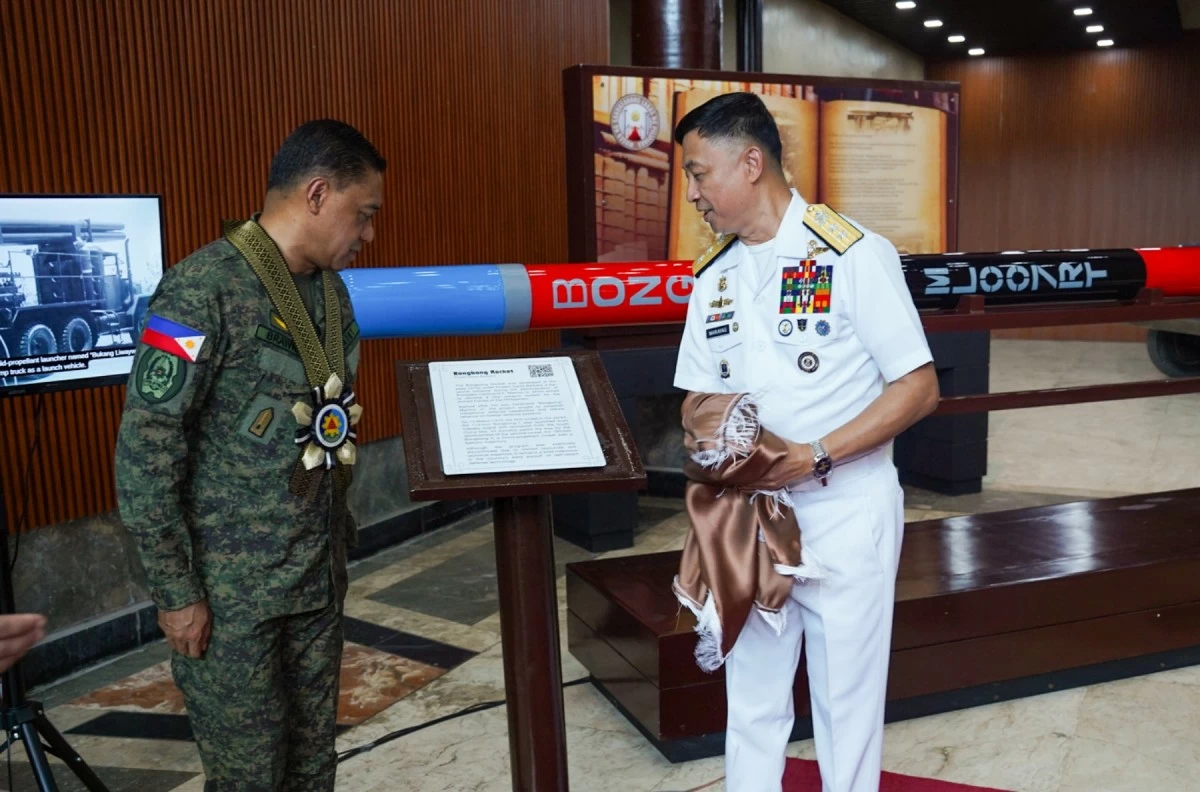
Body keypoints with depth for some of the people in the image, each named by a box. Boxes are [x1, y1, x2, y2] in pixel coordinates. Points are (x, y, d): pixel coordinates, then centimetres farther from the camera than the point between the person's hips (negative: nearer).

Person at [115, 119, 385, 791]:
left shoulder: (331, 289, 7)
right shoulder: (204, 290, -17)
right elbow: (145, 450, -16)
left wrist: (338, 537, 14)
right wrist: (175, 591, -13)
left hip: (320, 578, 7)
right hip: (231, 591, -6)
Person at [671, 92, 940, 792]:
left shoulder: (853, 255, -12)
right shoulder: (715, 276, 8)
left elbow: (919, 388, -13)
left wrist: (814, 456, -21)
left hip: (845, 514, -5)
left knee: (846, 698, 8)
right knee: (751, 695, 15)